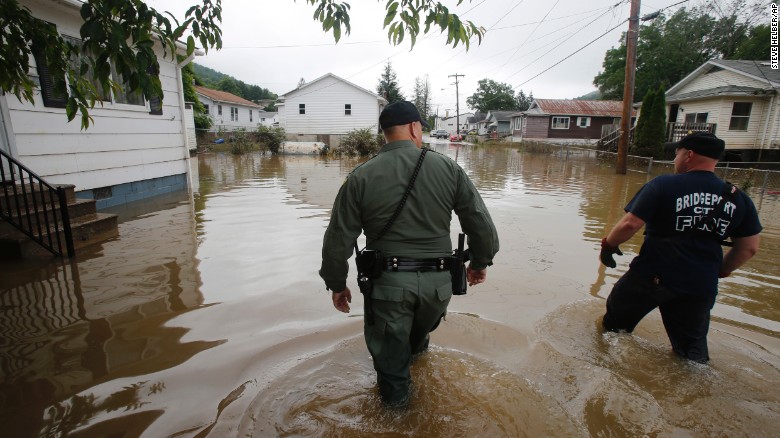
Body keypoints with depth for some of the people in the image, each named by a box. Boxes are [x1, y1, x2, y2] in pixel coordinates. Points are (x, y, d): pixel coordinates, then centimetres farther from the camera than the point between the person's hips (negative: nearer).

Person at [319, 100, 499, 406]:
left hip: (388, 280, -3)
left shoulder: (361, 177, -6)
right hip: (438, 281, 4)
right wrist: (481, 261, 17)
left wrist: (336, 284, 10)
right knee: (420, 331, 34)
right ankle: (415, 349, 64)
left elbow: (338, 239, -4)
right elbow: (481, 222, 0)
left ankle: (395, 397, 40)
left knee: (389, 347, 21)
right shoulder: (448, 168, -4)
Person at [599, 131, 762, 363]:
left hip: (653, 276, -4)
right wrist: (720, 271, 24)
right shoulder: (738, 198, 5)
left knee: (615, 322, 17)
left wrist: (609, 244, -1)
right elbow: (749, 247, 11)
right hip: (702, 286, 5)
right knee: (693, 348, 21)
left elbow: (629, 224, -17)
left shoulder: (663, 184, -11)